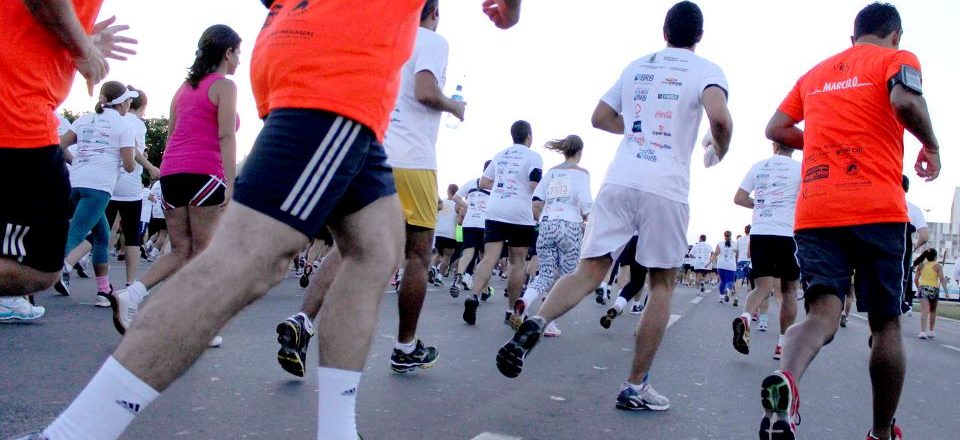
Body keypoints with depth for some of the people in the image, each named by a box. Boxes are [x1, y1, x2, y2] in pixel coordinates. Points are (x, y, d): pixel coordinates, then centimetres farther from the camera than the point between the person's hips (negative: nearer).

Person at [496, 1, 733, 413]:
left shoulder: (636, 66, 19)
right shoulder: (705, 70, 5)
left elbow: (601, 118, 23)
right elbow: (719, 117, -13)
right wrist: (718, 151, 7)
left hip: (619, 180, 3)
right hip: (666, 189, -3)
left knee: (589, 271, 3)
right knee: (662, 285, 10)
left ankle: (534, 324, -25)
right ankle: (636, 387, 12)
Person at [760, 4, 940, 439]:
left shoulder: (815, 73, 22)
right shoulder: (897, 58, 7)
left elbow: (775, 129, 22)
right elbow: (905, 100, -15)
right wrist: (931, 145, 2)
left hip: (813, 211, 4)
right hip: (877, 209, -3)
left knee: (823, 313, -4)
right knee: (886, 324, 11)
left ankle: (784, 379, -37)